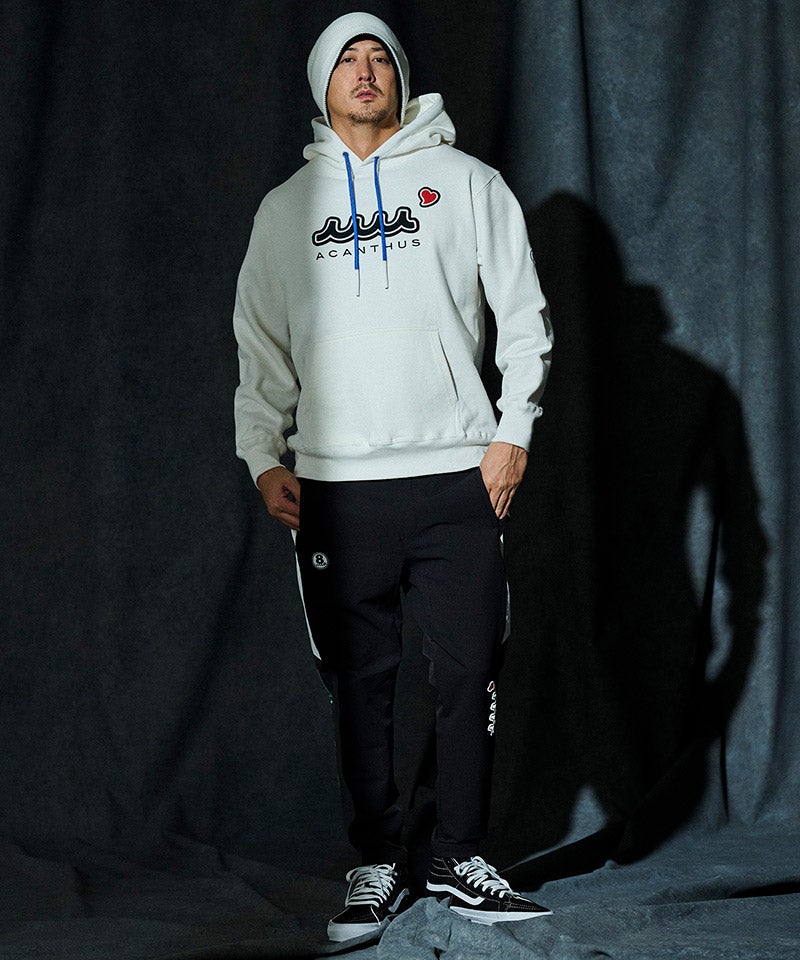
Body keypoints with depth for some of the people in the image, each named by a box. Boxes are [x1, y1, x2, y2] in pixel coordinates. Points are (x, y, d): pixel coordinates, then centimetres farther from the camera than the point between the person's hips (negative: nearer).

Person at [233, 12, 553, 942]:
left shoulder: (466, 183, 9)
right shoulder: (287, 207, 14)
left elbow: (522, 314, 7)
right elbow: (262, 346, 15)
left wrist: (513, 429, -3)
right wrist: (264, 455, 5)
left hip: (457, 477, -1)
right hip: (336, 485, 1)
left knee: (468, 675, -2)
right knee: (359, 683, 3)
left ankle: (458, 859, 10)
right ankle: (376, 865, 12)